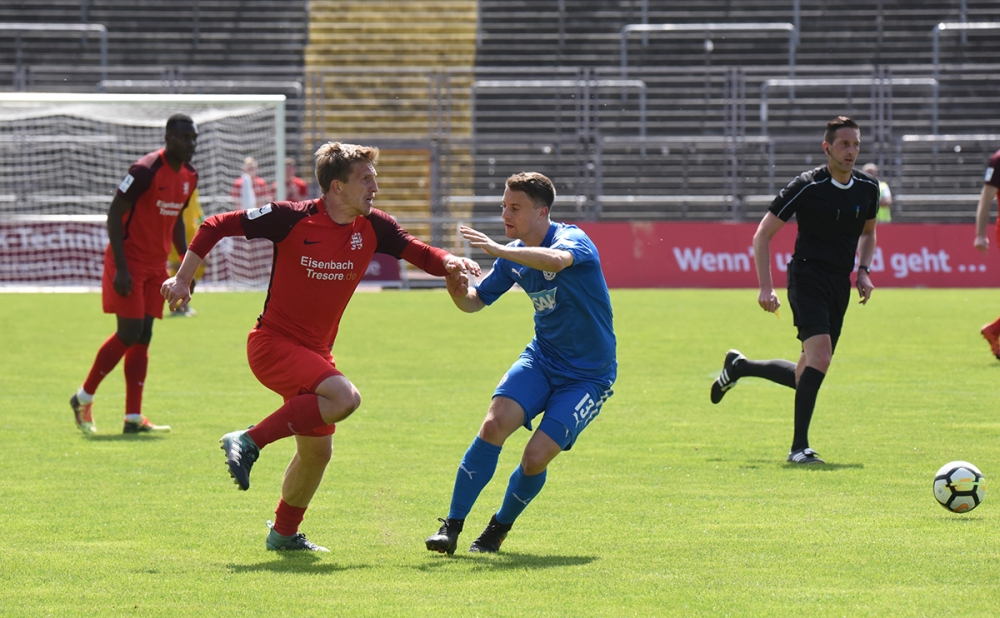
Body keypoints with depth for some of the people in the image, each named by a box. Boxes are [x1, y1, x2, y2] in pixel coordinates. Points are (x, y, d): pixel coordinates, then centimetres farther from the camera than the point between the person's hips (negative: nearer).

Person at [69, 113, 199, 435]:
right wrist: (121, 268, -21)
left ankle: (133, 418, 3)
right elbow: (115, 214, -17)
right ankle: (84, 398, 10)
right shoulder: (146, 170, -19)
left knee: (143, 337, 4)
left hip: (156, 264, 7)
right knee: (129, 334, -9)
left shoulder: (189, 176, 6)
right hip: (130, 261, -7)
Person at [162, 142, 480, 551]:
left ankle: (284, 533, 35)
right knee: (345, 398, -29)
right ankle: (249, 442, -20)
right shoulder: (292, 219, -17)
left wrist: (450, 263, -18)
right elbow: (217, 227, -10)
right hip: (273, 344, -7)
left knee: (317, 450, 14)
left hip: (315, 351, 7)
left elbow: (421, 254, 5)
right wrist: (183, 279, -12)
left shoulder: (372, 228, -1)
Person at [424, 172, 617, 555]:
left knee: (536, 457, -16)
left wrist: (499, 250, -52)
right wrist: (458, 290, -13)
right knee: (494, 423, -20)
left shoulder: (572, 239, -18)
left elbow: (558, 260, -44)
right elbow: (475, 301, 12)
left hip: (588, 375, -5)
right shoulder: (514, 256, 3)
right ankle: (452, 527, -15)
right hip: (541, 360, 5)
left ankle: (500, 528, 12)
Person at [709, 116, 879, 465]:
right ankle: (799, 447, -20)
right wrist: (766, 287, -14)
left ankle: (739, 367, 36)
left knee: (805, 377, 10)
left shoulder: (867, 189, 5)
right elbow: (763, 234, -7)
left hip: (840, 286, 6)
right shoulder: (807, 187, -12)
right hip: (807, 277, -6)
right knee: (820, 356, -25)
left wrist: (864, 271, 7)